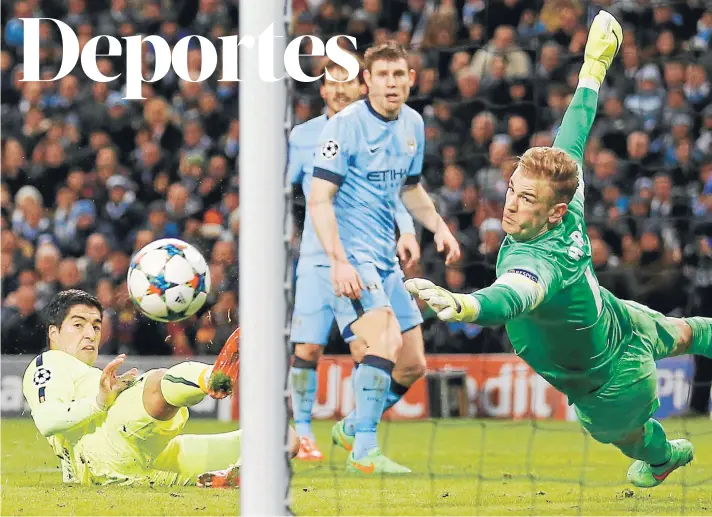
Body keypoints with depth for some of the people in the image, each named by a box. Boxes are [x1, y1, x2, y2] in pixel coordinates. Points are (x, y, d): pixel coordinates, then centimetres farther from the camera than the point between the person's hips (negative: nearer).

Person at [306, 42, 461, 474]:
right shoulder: (346, 125, -13)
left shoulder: (413, 124, 10)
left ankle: (353, 428, 31)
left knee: (412, 363, 9)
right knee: (385, 341, -25)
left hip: (382, 257, 8)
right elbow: (319, 199, -17)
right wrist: (338, 261, -28)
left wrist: (438, 226, 10)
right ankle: (365, 450, -19)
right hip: (343, 255, -8)